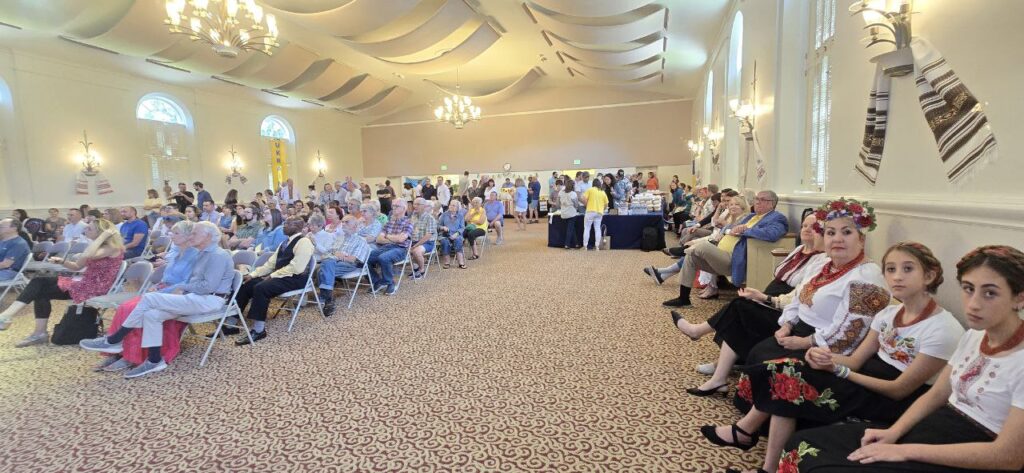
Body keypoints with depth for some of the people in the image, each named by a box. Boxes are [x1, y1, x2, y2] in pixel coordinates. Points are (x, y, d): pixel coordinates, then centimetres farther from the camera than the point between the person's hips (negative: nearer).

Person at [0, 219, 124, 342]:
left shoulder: (112, 248, -17)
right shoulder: (99, 246, 14)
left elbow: (86, 256, -35)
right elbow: (78, 266, 18)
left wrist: (103, 236, -30)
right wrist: (62, 261, -1)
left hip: (95, 287, -9)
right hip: (86, 282, 9)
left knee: (42, 291, -6)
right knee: (39, 281, 2)